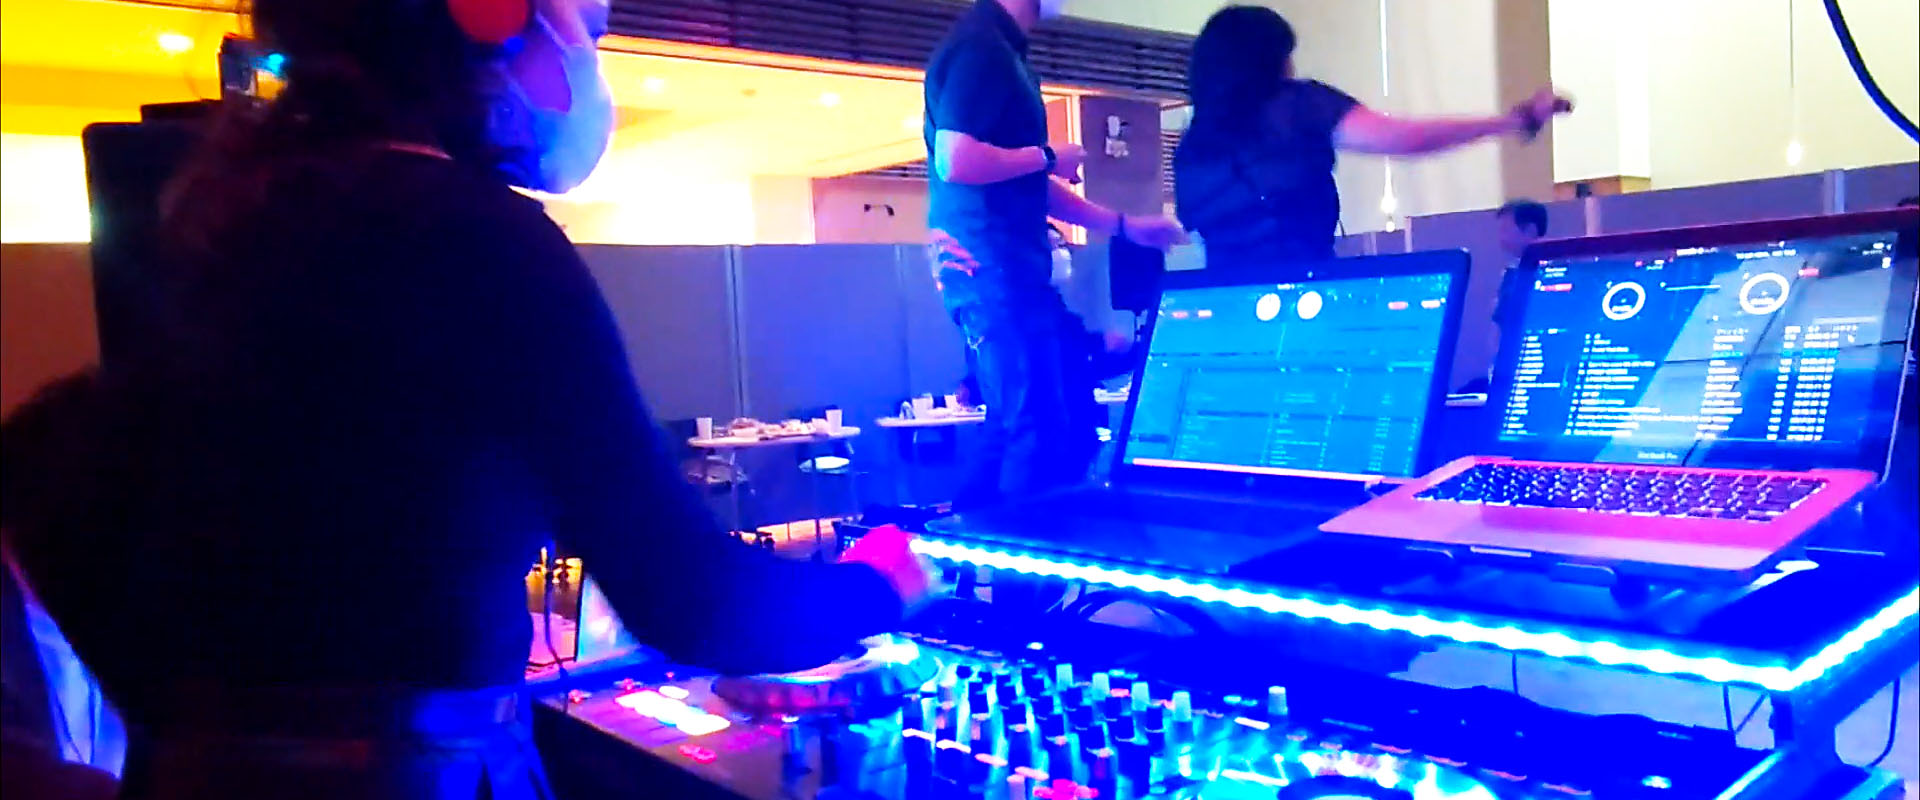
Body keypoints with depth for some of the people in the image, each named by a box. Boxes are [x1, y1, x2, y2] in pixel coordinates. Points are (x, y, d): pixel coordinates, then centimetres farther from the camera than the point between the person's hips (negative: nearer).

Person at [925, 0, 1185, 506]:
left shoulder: (1000, 51, 20)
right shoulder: (978, 46, -12)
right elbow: (955, 162, -25)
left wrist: (1124, 225, 22)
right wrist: (1047, 157, -10)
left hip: (1009, 267, 10)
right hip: (989, 266, -10)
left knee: (1067, 424, 13)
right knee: (1039, 430, -8)